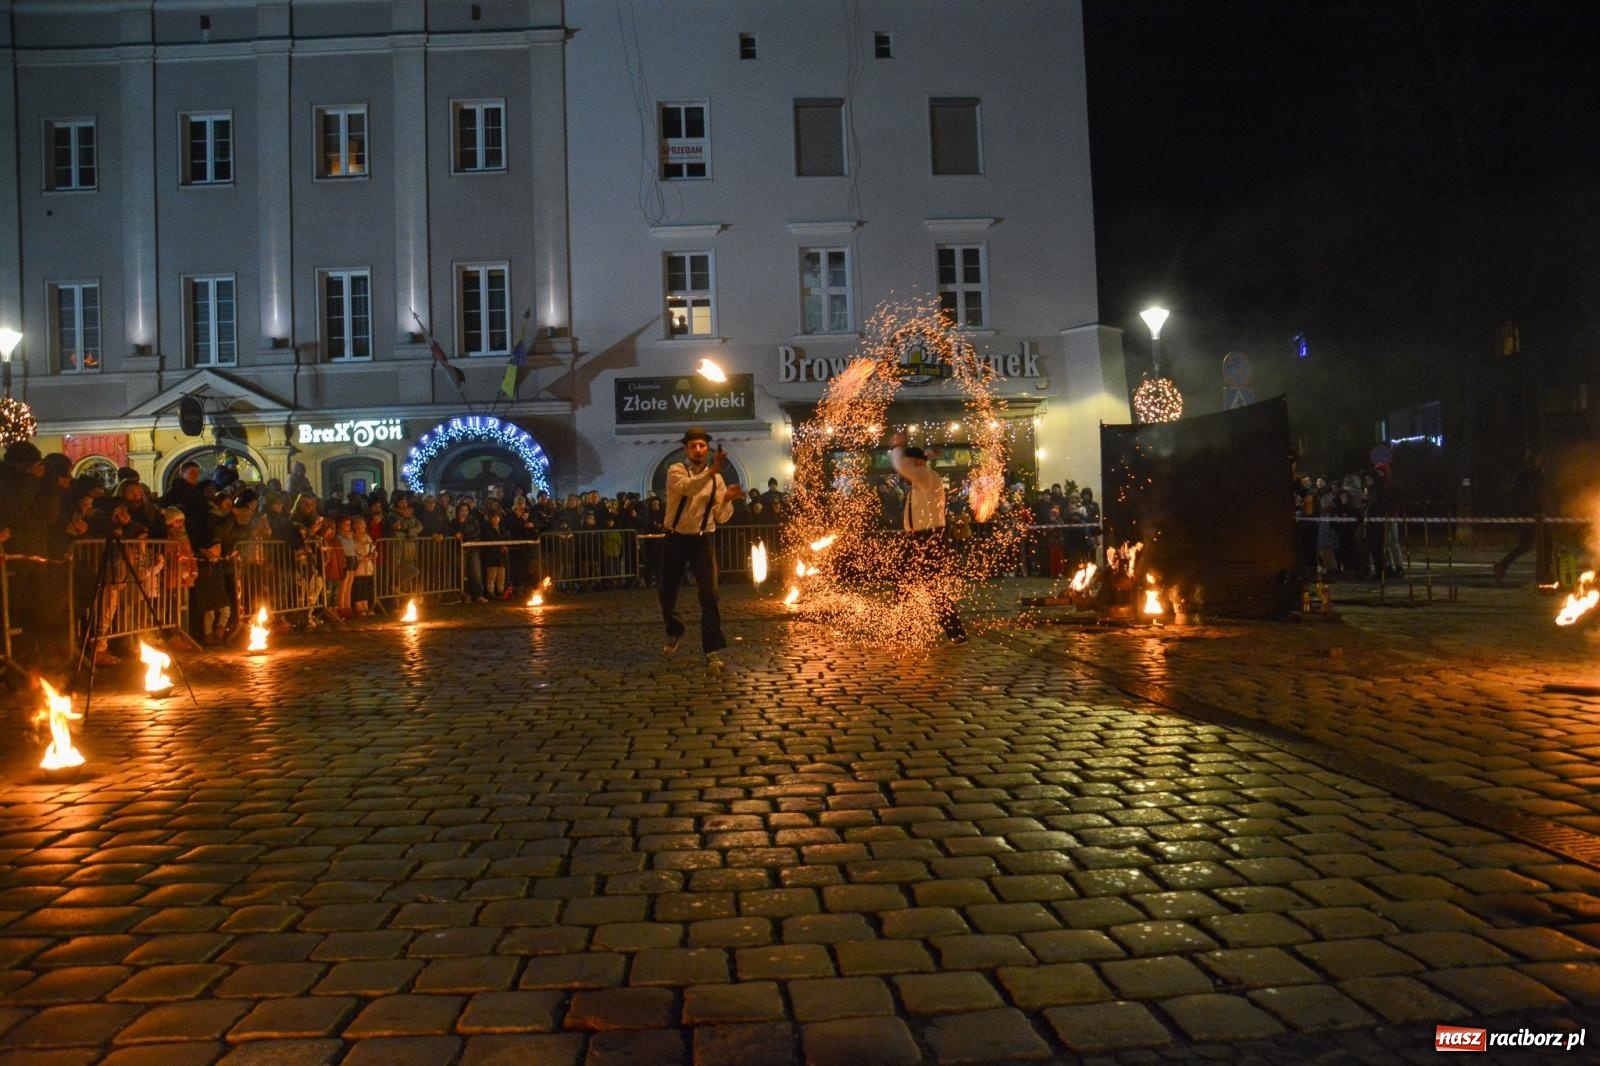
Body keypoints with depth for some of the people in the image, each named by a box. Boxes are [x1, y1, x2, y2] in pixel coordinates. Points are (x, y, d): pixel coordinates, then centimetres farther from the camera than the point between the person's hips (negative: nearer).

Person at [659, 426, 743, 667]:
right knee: (667, 592, 11)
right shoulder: (676, 471, -7)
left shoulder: (716, 479, 3)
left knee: (709, 594, -12)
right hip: (675, 539, -1)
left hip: (702, 540, 1)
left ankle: (712, 650, -5)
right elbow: (688, 488, -30)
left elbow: (721, 517, 1)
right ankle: (675, 632, 40)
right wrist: (711, 471, -43)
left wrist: (727, 499, -19)